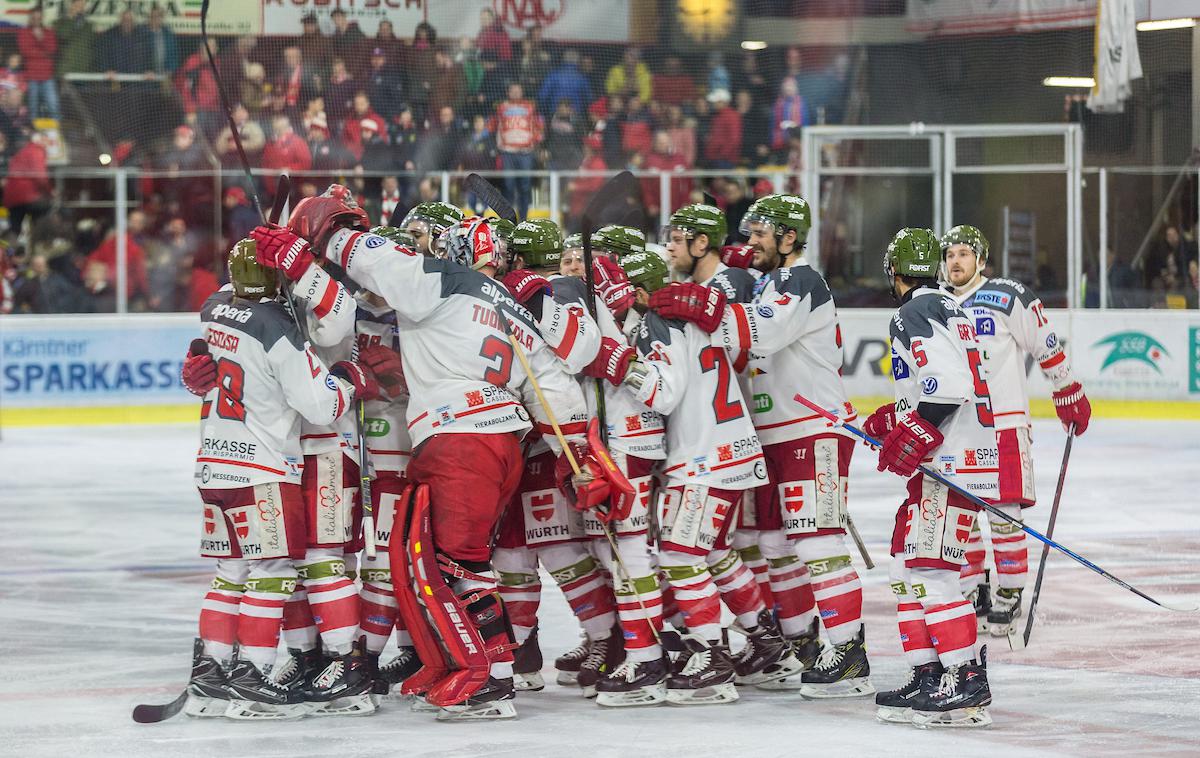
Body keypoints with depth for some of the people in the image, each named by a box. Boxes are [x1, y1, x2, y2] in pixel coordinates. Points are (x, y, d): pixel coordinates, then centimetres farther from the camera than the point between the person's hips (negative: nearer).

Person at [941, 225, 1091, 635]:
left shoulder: (1010, 297, -5)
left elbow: (1047, 347, 1)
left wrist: (1069, 396, 5)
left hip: (1004, 422, -5)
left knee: (1004, 515, -8)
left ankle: (1008, 596, 2)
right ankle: (973, 593, 19)